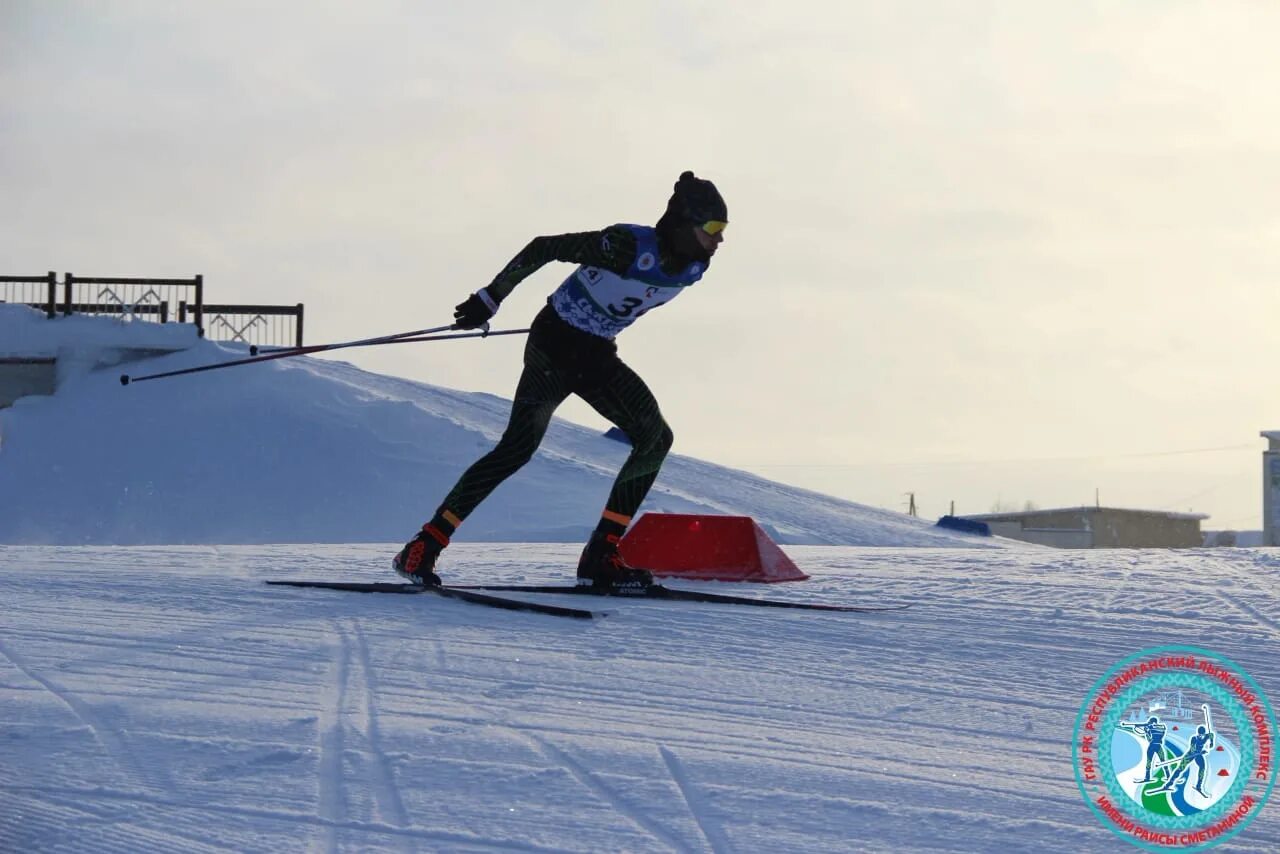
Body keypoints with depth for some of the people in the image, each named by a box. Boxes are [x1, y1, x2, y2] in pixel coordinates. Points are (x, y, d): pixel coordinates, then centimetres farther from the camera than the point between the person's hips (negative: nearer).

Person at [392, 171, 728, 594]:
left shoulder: (692, 268, -3)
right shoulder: (629, 245, -26)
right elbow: (543, 249, -19)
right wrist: (490, 299, -16)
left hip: (597, 357, 7)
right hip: (555, 344, -7)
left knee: (656, 438, -5)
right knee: (518, 448, -12)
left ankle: (602, 557, -3)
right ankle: (423, 547, -7)